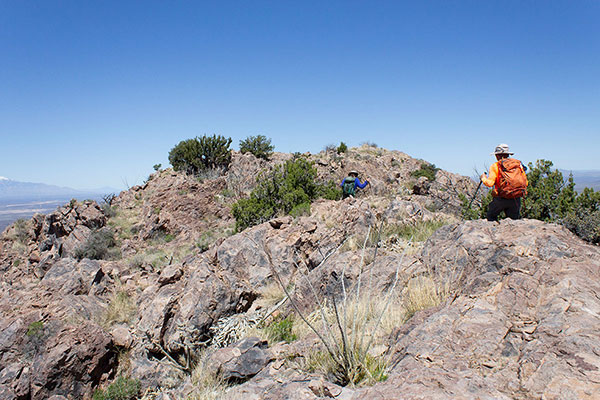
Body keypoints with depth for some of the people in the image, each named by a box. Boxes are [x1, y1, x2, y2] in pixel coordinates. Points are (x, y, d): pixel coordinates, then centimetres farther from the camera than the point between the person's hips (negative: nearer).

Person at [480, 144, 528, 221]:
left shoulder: (495, 166, -1)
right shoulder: (518, 163, 12)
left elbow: (489, 183, -11)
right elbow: (525, 183, 11)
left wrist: (483, 178, 9)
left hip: (501, 198, -4)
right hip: (516, 199, 4)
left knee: (491, 217, 15)